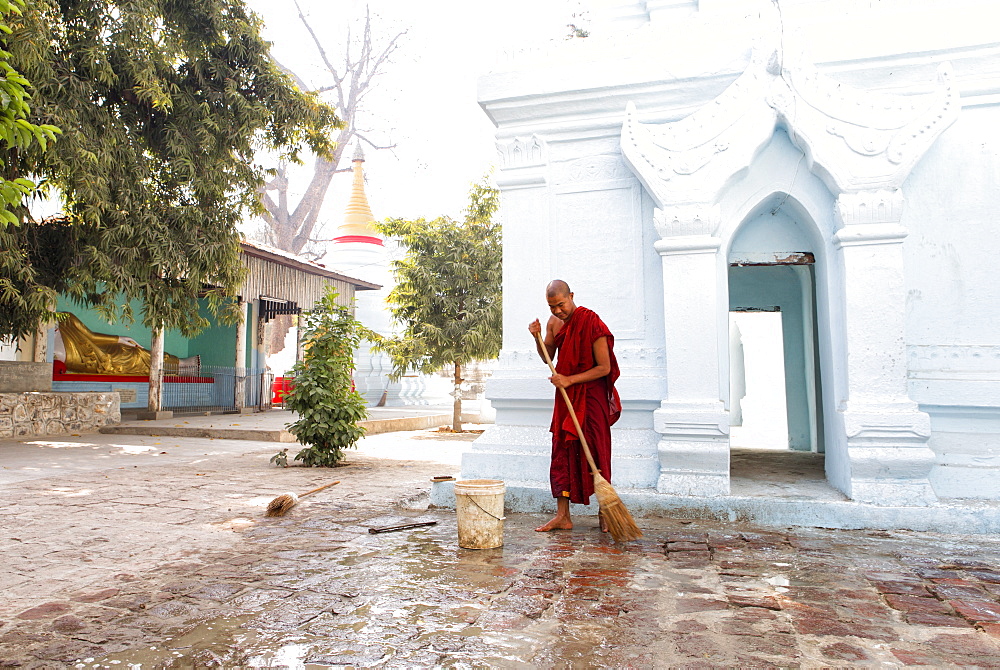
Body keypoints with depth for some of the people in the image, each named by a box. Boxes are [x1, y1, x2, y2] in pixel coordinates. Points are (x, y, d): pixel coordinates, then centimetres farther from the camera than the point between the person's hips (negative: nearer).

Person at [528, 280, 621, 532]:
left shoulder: (591, 322, -15)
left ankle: (604, 513, 14)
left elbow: (604, 368, -16)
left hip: (591, 395, -6)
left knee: (595, 453, -1)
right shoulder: (554, 322, 6)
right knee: (562, 452, 4)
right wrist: (537, 338, 0)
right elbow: (548, 358, 18)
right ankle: (562, 516, 11)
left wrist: (569, 380, -20)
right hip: (566, 397, 6)